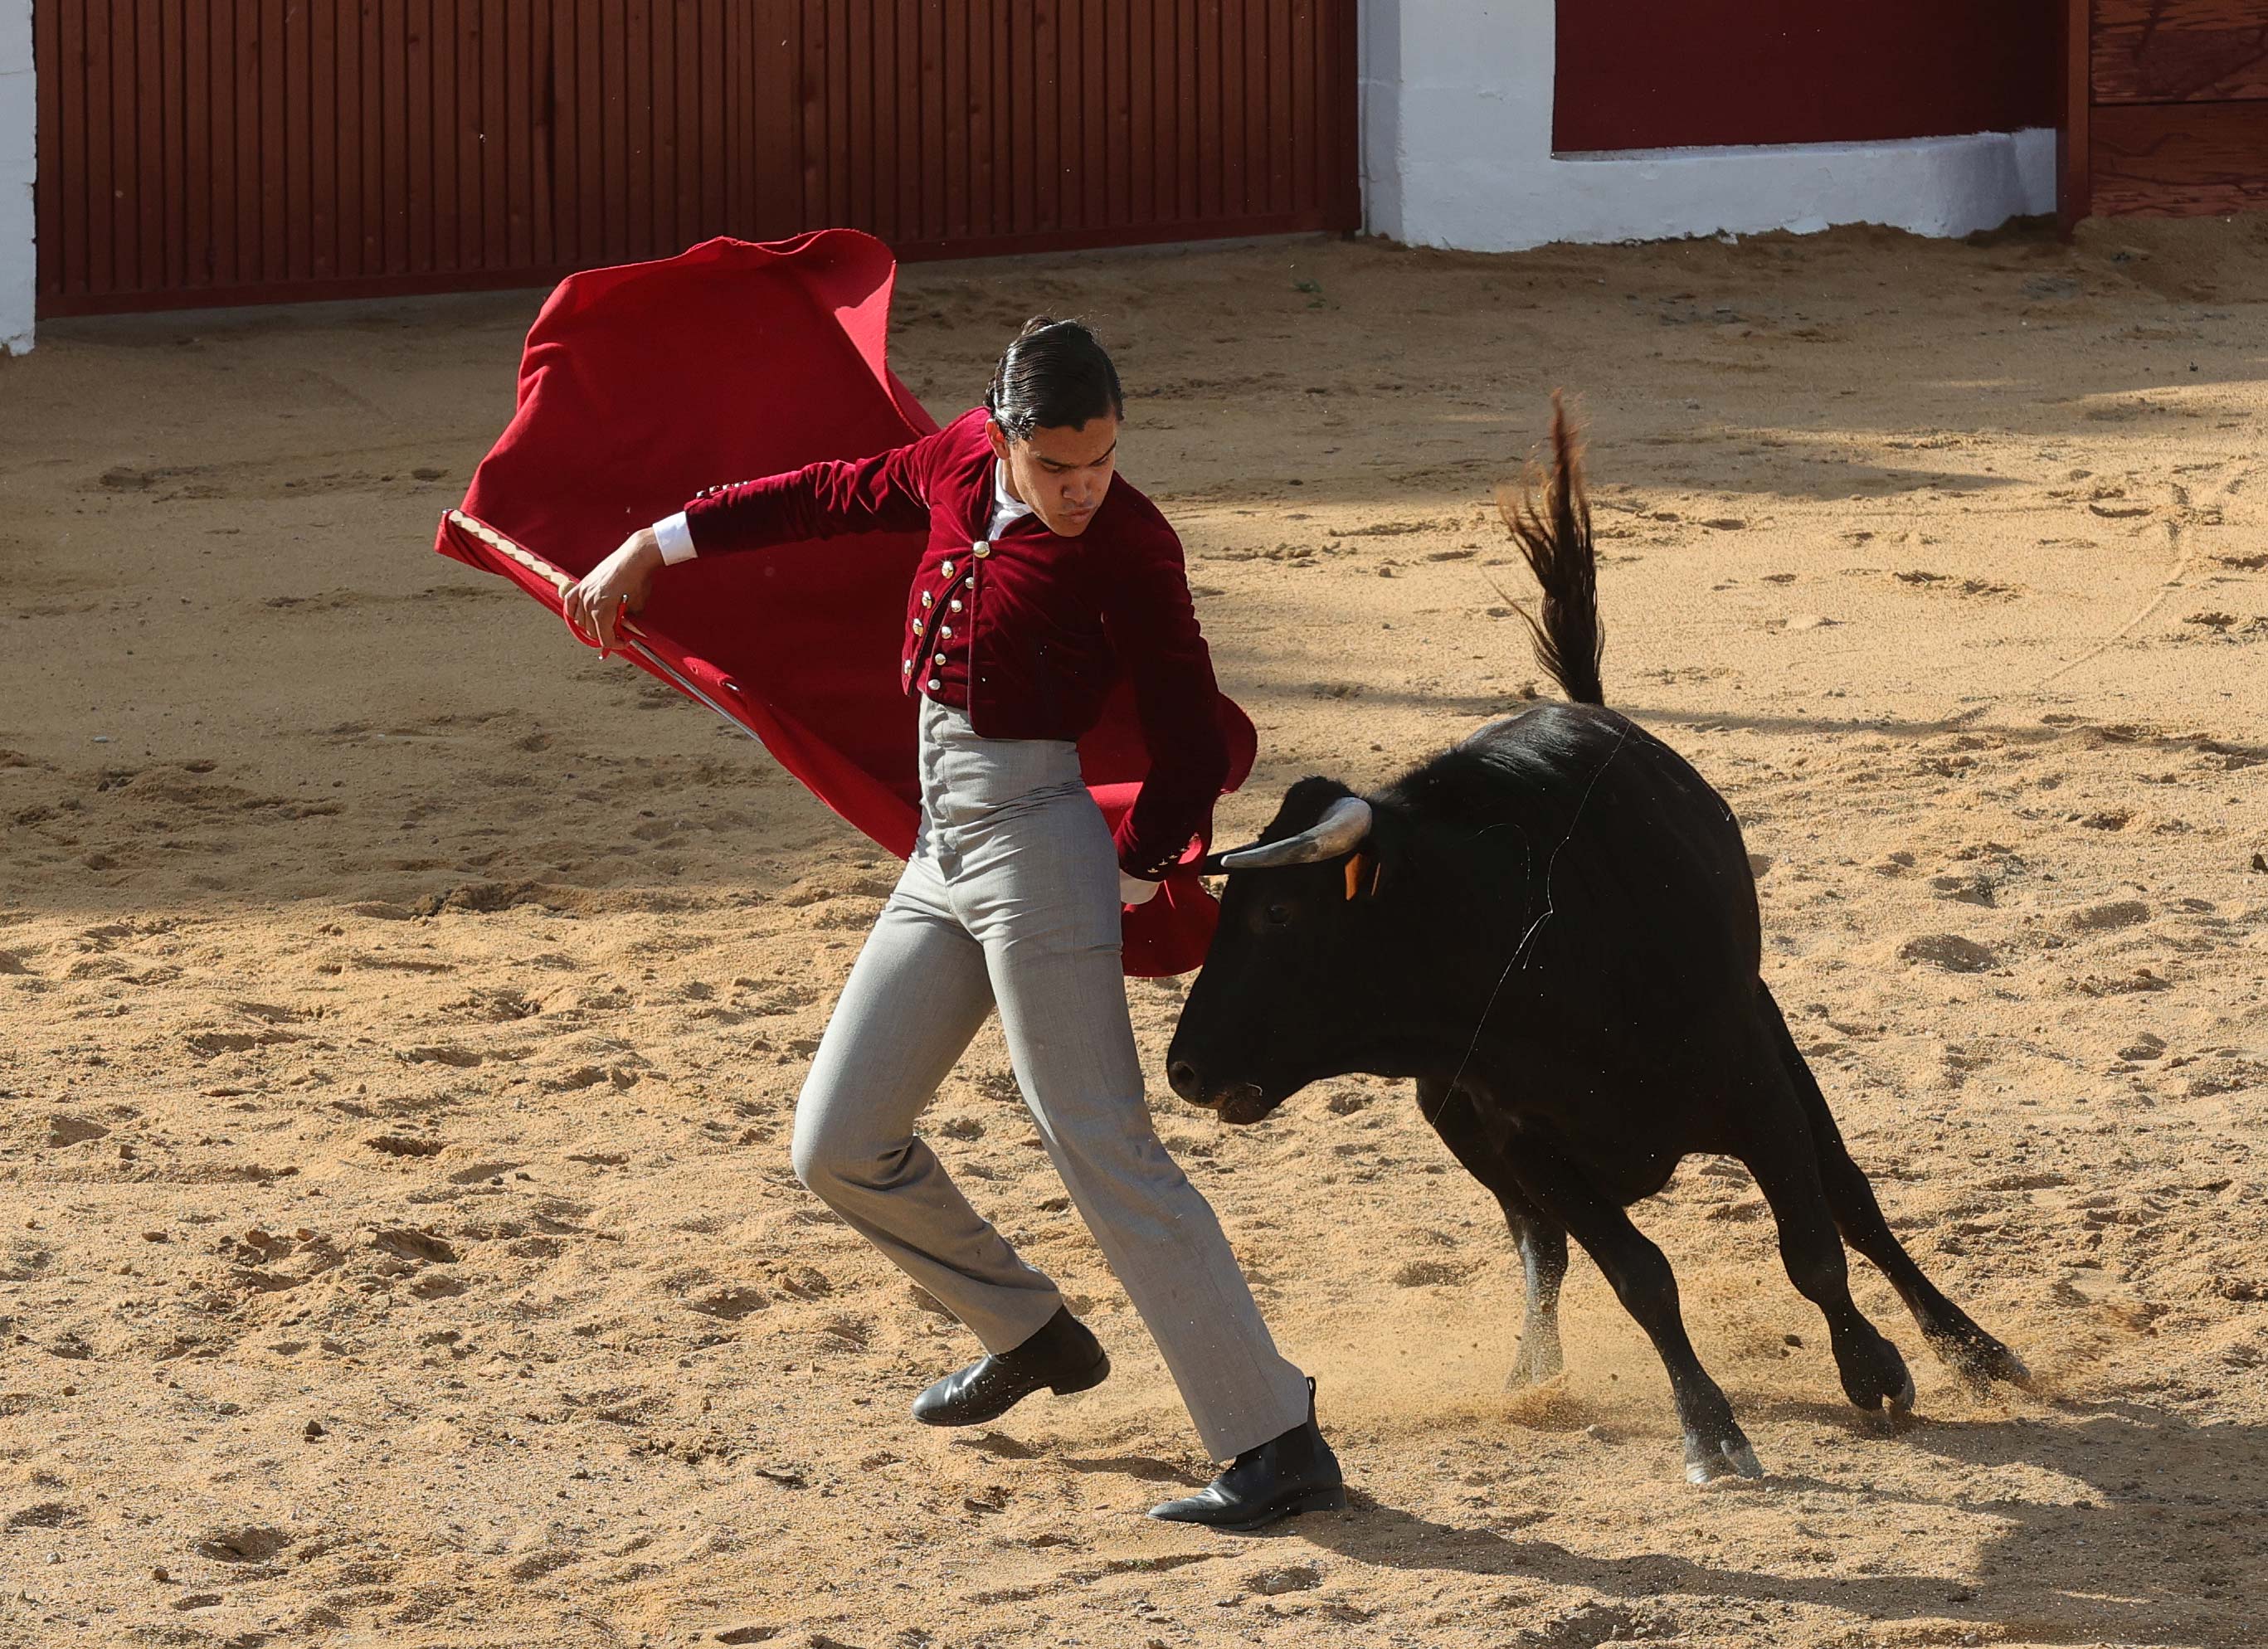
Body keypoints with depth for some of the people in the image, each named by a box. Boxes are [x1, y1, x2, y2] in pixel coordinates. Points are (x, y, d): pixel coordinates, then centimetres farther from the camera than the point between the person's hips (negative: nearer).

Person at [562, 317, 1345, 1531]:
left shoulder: (1129, 553, -14)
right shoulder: (963, 463, 2)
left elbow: (1193, 754, -8)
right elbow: (835, 498, 19)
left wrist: (1130, 884, -3)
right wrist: (655, 546, 24)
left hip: (1033, 850, -7)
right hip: (941, 856, 7)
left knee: (1106, 1158, -12)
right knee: (839, 1149, 13)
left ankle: (1278, 1444, -12)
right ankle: (1029, 1336, 34)